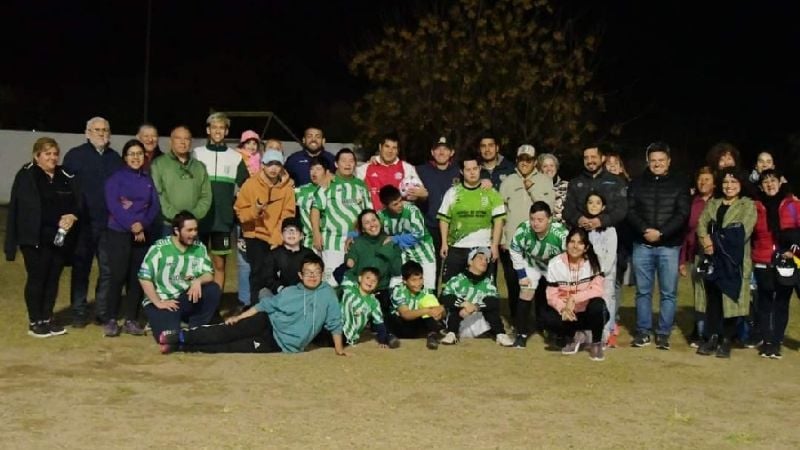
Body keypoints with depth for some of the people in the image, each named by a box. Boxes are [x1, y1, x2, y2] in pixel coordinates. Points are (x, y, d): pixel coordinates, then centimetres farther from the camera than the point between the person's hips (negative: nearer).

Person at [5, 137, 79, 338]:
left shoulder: (66, 177, 10)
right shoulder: (26, 176, -4)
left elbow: (77, 203, 8)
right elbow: (18, 208, -9)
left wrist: (72, 216, -15)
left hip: (61, 237, 5)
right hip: (36, 238, -5)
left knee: (53, 278, 11)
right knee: (37, 278, 1)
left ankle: (47, 318, 22)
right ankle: (34, 321, 11)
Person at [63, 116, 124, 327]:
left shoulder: (115, 158, 12)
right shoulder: (74, 156, 1)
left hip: (110, 224, 3)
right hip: (84, 223, -3)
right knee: (81, 268, 5)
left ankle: (103, 310, 17)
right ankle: (79, 311, 13)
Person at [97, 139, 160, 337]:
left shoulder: (148, 180, 12)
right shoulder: (116, 178, 1)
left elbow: (155, 206, 3)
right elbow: (113, 205, -10)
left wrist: (142, 224, -14)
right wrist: (132, 225, -19)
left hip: (144, 234, 4)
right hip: (119, 233, -4)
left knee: (136, 277, 4)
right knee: (117, 276, -8)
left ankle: (130, 320, 11)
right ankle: (110, 320, 0)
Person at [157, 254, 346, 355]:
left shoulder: (327, 293, -2)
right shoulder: (290, 291, 4)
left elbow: (334, 322, 1)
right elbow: (264, 305, 6)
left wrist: (338, 346, -5)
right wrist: (239, 317, 0)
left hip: (280, 344, -2)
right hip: (268, 323, 2)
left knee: (232, 347, -14)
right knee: (233, 332, -23)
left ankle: (182, 346, -17)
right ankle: (182, 336, -23)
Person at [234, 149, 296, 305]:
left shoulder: (287, 186, -2)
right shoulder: (251, 184, -7)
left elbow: (288, 215, -4)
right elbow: (240, 211, -5)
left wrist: (277, 238, -14)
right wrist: (254, 210, -25)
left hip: (278, 239, 2)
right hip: (256, 236, -1)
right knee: (259, 273, -11)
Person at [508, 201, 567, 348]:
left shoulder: (561, 233, -41)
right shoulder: (522, 230, -32)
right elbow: (515, 252, -12)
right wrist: (522, 275, -11)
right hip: (532, 264, 1)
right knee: (526, 293, -9)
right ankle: (522, 333, 0)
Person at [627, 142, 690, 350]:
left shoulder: (679, 183, 4)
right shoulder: (638, 183, 9)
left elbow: (683, 213, -5)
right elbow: (630, 211, 1)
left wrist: (661, 232, -15)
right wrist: (645, 230, -16)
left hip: (669, 245, -1)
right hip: (642, 245, 2)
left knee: (669, 292, 1)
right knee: (643, 291, 6)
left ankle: (663, 333, 8)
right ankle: (643, 332, 13)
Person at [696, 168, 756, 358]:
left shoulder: (748, 206, 3)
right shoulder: (712, 204, 17)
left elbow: (743, 232, -10)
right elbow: (701, 225, 4)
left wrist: (716, 242, -13)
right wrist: (706, 239, -17)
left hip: (734, 260, -4)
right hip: (713, 259, 4)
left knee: (730, 299, -2)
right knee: (712, 298, 3)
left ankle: (726, 340, 4)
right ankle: (712, 338, 9)